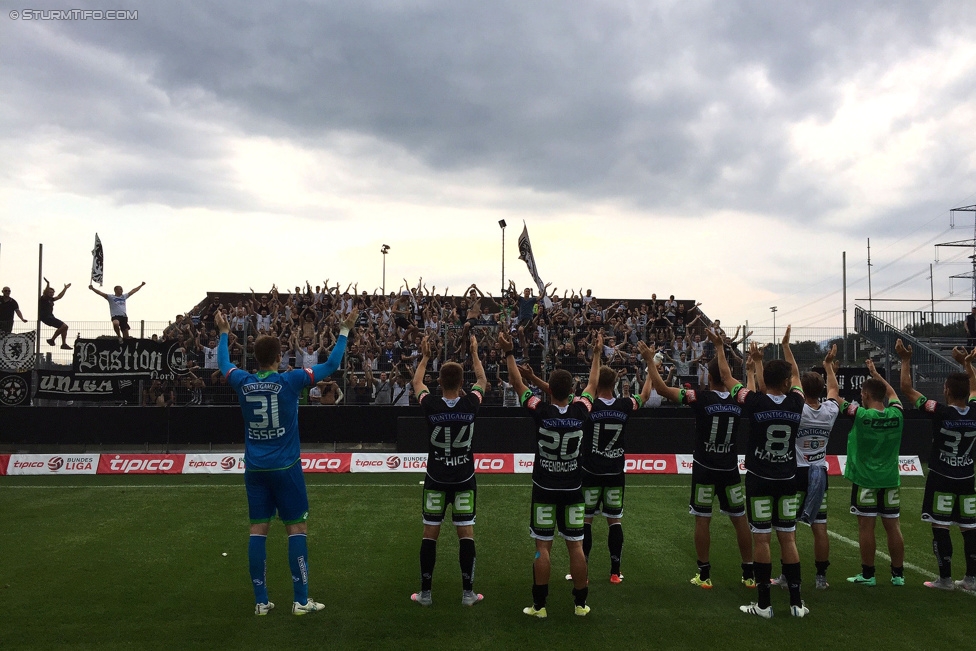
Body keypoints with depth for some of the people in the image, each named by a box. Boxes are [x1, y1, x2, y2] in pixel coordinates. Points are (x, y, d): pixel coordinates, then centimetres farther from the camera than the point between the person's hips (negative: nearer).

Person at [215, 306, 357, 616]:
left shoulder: (242, 381, -1)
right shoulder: (290, 380, -11)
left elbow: (223, 363, 21)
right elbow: (331, 365, -3)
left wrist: (224, 333, 36)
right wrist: (345, 330, 7)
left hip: (254, 468, 4)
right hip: (285, 466, -4)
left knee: (258, 530, 8)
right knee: (297, 527, 3)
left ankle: (261, 601, 12)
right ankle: (301, 600, 5)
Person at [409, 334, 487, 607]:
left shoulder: (430, 405, -12)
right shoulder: (471, 404, -11)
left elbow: (417, 383, 11)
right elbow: (482, 380, 12)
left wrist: (425, 357, 23)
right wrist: (474, 353, 23)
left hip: (436, 480, 0)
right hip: (465, 479, 0)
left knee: (430, 534, 8)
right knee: (466, 533, 7)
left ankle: (425, 592, 13)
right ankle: (468, 592, 11)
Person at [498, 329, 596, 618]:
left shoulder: (540, 411, -13)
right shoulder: (580, 411, -9)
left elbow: (517, 383, -1)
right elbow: (592, 384, 11)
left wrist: (508, 353, 6)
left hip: (544, 489, -2)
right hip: (573, 489, 2)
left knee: (543, 546, 3)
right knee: (575, 546, 8)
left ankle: (539, 605, 8)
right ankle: (581, 603, 16)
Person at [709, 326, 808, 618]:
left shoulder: (754, 402, -13)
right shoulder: (795, 403, -5)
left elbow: (727, 377, 1)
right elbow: (796, 374, 16)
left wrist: (719, 346, 13)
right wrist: (785, 344, 29)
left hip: (759, 481, -3)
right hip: (787, 480, 3)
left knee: (761, 538, 1)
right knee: (788, 538, 10)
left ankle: (763, 604, 7)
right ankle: (796, 602, 15)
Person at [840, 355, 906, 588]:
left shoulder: (860, 415, -14)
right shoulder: (896, 415, -2)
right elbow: (893, 394, 19)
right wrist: (876, 374, 29)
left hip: (865, 481, -4)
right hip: (890, 481, 4)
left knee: (866, 527, 1)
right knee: (893, 527, 9)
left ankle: (868, 575, 7)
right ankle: (898, 574, 17)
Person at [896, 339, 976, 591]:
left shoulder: (940, 412, -18)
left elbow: (906, 388, -11)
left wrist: (906, 360, -3)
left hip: (941, 479, -5)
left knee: (940, 528, 1)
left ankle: (945, 579, 4)